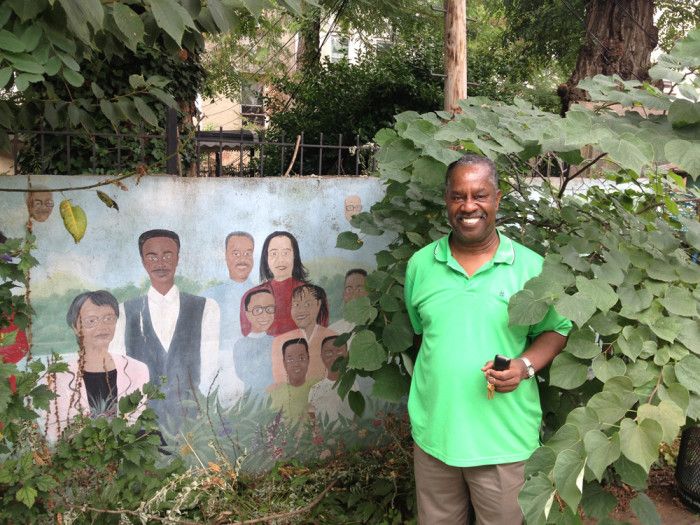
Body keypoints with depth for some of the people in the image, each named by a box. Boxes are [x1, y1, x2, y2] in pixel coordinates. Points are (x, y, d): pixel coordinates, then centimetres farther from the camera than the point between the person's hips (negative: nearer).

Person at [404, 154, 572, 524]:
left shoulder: (531, 266, -6)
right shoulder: (420, 264, 2)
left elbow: (556, 330, 2)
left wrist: (525, 365, -16)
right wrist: (431, 383, 8)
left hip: (504, 439, -2)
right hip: (432, 434, 3)